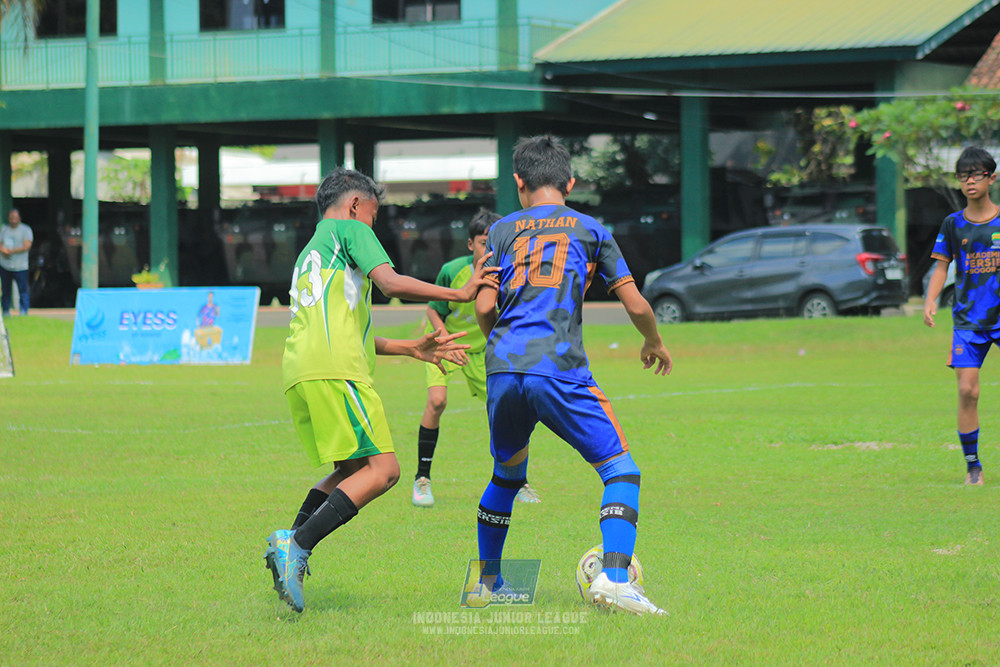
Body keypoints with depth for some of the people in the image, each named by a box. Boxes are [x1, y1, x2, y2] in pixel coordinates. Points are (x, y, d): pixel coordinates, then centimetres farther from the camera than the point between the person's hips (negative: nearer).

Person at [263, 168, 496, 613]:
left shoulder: (309, 255, 33)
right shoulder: (349, 229, 8)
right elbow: (391, 283, -8)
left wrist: (411, 348, 34)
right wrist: (460, 293, -1)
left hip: (298, 375, 9)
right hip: (335, 371, -9)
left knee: (354, 469, 18)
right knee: (382, 470, -11)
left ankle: (291, 546, 1)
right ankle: (297, 546, -23)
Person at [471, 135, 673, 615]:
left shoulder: (502, 231, 16)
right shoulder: (589, 230, 13)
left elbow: (484, 307, 6)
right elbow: (636, 305, 10)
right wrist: (654, 344, 30)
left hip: (503, 371, 3)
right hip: (561, 370, -3)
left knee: (506, 475, 25)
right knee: (621, 470, 0)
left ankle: (486, 581, 33)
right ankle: (613, 578, -20)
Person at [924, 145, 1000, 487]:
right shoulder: (953, 224, 6)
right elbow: (941, 267, 8)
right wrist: (930, 300, -8)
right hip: (968, 318, 1)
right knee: (967, 390, -7)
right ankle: (972, 465, 4)